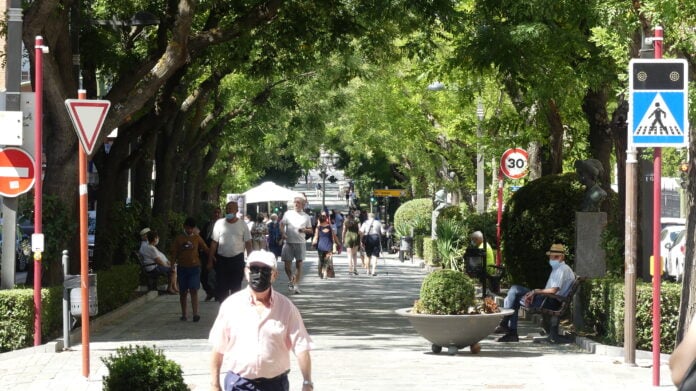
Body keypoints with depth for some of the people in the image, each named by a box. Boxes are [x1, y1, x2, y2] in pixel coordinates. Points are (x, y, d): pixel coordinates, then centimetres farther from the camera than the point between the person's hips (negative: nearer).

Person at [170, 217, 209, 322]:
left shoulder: (197, 237, 5)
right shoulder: (179, 238, 1)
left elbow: (205, 249, 14)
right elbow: (174, 253, 2)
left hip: (194, 267, 0)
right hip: (182, 268, 0)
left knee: (194, 290, -10)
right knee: (183, 292, 7)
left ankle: (195, 314, -16)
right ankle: (184, 315, 16)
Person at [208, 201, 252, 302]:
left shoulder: (242, 225, 0)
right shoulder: (219, 223, 2)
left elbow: (248, 243, 2)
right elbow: (214, 243, 3)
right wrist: (210, 260, -1)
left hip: (237, 259, -1)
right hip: (221, 259, 1)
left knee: (236, 287, 6)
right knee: (221, 287, 0)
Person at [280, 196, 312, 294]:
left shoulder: (306, 216, 9)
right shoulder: (288, 214, 7)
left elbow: (310, 230, 12)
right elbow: (282, 224, 3)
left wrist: (304, 230, -11)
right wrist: (282, 233, -16)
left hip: (300, 242, 0)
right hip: (288, 242, 0)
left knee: (299, 264, -3)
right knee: (287, 263, -1)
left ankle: (296, 285, 2)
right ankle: (291, 280, 23)